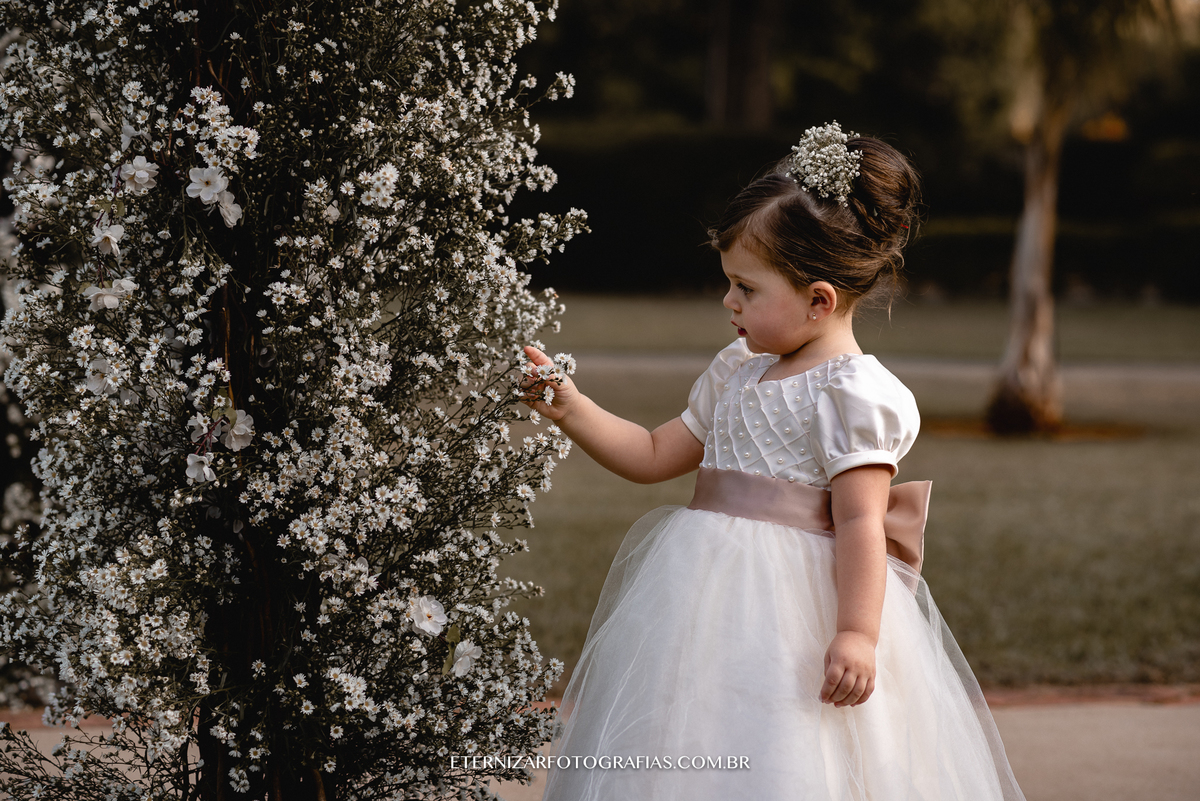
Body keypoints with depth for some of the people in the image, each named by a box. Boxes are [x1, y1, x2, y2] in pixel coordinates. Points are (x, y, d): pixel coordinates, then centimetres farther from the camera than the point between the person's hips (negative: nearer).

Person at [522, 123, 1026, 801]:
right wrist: (571, 409, 13)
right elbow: (654, 455, 23)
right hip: (718, 601, 8)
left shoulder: (853, 391, -10)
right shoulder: (738, 373, 15)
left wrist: (857, 634, -22)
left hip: (798, 609, -8)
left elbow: (860, 522, -16)